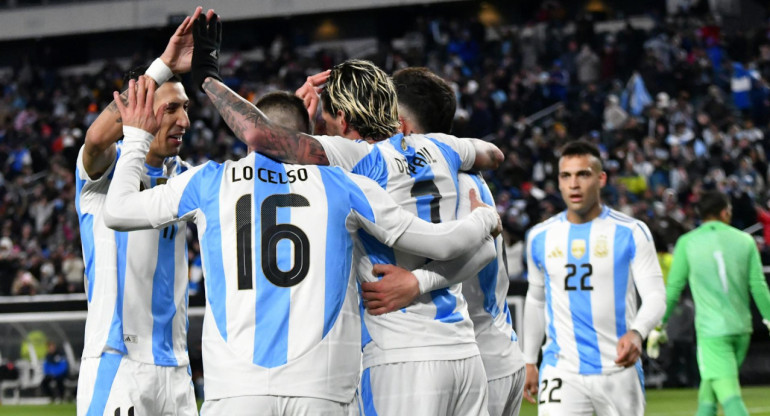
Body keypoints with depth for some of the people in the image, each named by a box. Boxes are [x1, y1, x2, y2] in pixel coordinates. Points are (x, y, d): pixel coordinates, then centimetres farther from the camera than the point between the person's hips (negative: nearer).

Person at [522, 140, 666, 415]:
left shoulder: (631, 233, -4)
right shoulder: (540, 237, 6)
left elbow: (655, 295, -8)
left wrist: (637, 332, -29)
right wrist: (529, 361, 18)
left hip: (619, 369, -1)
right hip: (562, 370, 1)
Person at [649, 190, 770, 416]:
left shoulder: (687, 243, 1)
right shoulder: (745, 240, 6)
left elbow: (673, 289, 2)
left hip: (711, 329, -4)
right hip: (741, 328, 4)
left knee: (730, 396, -11)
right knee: (708, 397, 16)